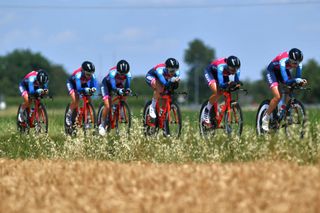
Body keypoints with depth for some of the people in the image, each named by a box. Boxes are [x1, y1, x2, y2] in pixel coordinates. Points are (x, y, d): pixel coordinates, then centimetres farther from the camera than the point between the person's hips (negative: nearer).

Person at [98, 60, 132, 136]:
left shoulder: (128, 74, -28)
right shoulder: (113, 72, -38)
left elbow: (127, 86, -29)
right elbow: (113, 87, -44)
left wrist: (127, 90, -52)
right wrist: (118, 90, -64)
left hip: (119, 85, 5)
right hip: (107, 84, -5)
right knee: (107, 106, -16)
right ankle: (102, 125, -3)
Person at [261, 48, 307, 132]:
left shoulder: (298, 63, -26)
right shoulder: (283, 61, -41)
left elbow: (298, 77, -24)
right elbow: (285, 80, -46)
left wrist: (301, 81, -46)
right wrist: (295, 80, -63)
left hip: (285, 71, 6)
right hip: (272, 71, -6)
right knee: (277, 97, -20)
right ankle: (265, 119, -8)